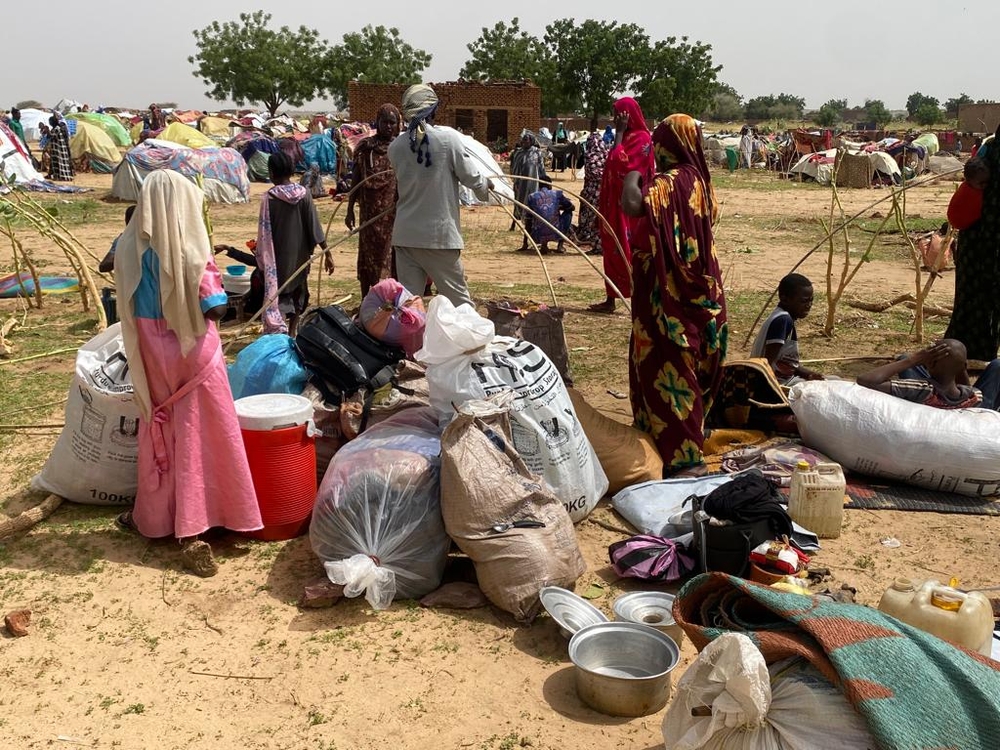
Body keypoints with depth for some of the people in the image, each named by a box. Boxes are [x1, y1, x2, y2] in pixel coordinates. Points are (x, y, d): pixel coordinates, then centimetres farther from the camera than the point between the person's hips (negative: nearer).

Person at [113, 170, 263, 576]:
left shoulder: (128, 247, -3)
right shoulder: (190, 250, -16)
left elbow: (130, 305, 6)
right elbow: (216, 308, -15)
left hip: (150, 353, 4)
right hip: (193, 351, -4)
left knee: (159, 432, 18)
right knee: (196, 436, 5)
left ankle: (154, 515, 30)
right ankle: (191, 531, 11)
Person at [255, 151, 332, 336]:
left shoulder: (269, 198, -13)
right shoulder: (303, 194, -6)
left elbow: (264, 231, -9)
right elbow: (314, 226, -6)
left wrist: (259, 253, 4)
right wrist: (327, 253, -1)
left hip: (278, 257, -3)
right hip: (300, 256, 3)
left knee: (277, 297, 0)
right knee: (297, 294, 19)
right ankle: (291, 334, 28)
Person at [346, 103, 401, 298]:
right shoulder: (365, 147, 4)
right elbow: (356, 180, 7)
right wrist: (350, 209, 4)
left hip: (394, 212, -1)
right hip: (371, 212, 1)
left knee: (392, 255, 1)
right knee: (368, 255, 7)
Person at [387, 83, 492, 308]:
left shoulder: (395, 146, 1)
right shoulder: (448, 137, -9)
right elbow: (470, 177, -6)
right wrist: (486, 184, 17)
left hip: (405, 236, 3)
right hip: (441, 234, -3)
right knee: (458, 298, 8)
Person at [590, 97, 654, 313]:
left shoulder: (641, 138, -11)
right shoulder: (625, 137, 16)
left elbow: (619, 162, -22)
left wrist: (619, 133, -16)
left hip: (628, 205, -9)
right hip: (615, 203, 9)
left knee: (626, 250, -8)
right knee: (612, 249, 9)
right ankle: (610, 300, 14)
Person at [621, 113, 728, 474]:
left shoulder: (670, 181, -19)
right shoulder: (699, 179, 8)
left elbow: (632, 204, -37)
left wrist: (634, 171, -17)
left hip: (669, 294, -9)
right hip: (699, 290, 9)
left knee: (669, 368, -3)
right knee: (692, 366, 18)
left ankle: (683, 457, 1)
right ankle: (692, 438, 32)